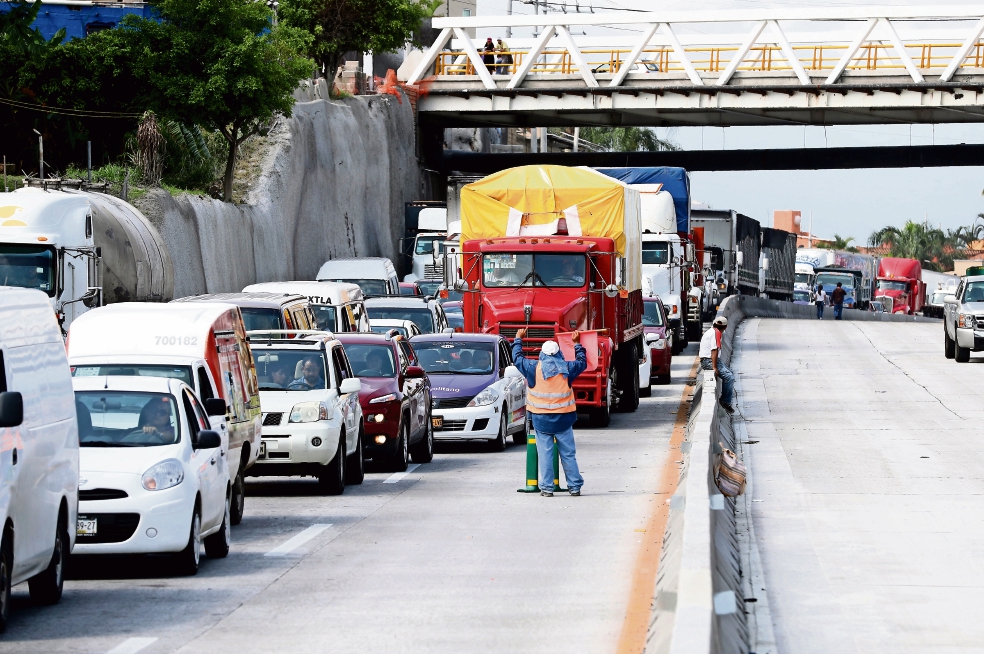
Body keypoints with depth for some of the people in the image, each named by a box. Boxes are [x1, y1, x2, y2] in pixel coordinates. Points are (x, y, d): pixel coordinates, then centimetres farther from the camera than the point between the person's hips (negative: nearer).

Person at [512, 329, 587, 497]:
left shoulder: (535, 368, -5)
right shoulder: (566, 368, -1)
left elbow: (517, 358, 11)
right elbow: (582, 362, 19)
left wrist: (518, 339, 26)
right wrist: (577, 344, 32)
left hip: (542, 419, -1)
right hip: (564, 418, 1)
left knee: (545, 454, 1)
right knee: (568, 454, 6)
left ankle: (547, 488, -2)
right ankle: (575, 486, 8)